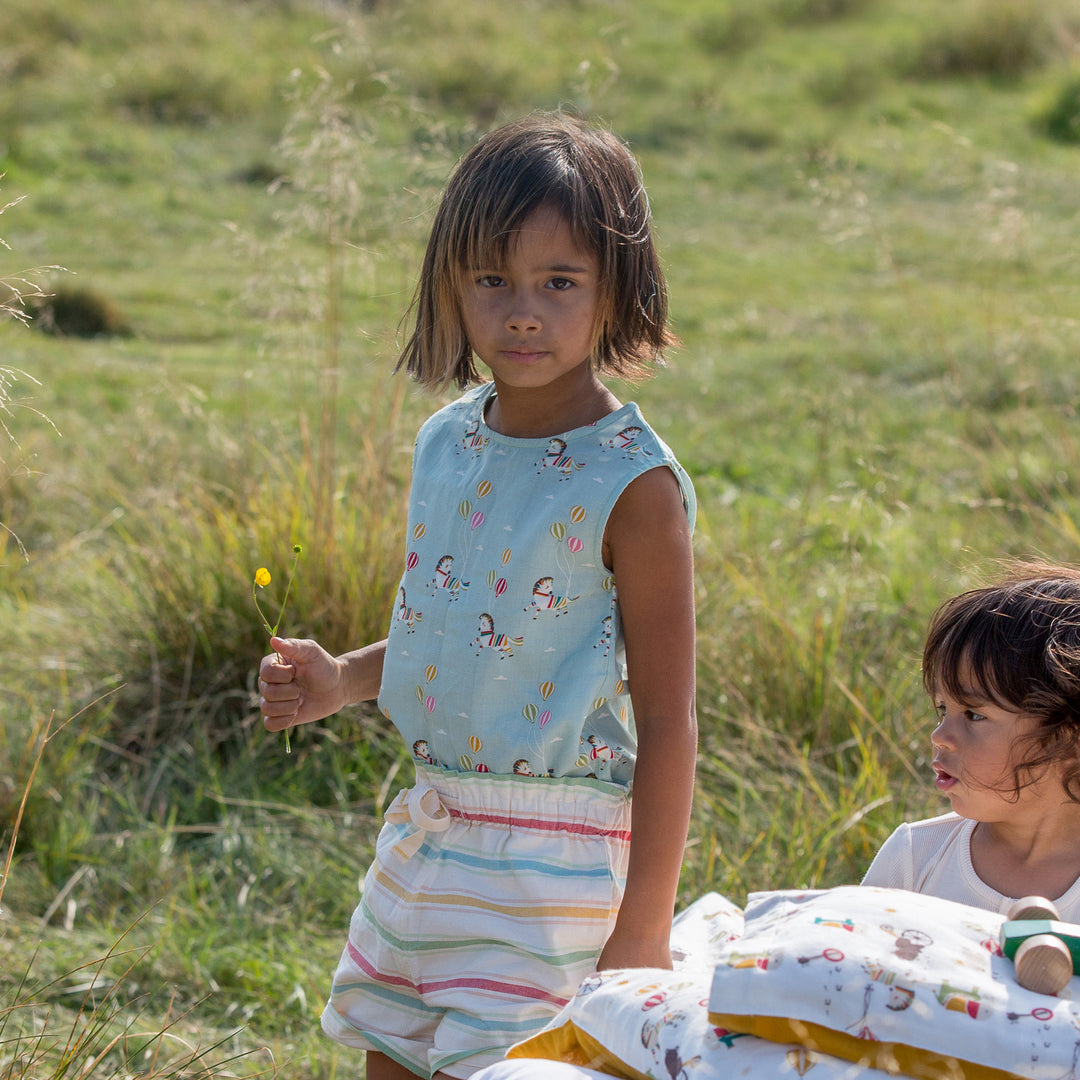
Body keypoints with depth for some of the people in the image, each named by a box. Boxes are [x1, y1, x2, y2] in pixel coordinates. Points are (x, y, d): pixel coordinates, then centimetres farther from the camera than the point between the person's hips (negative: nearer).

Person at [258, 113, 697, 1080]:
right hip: (427, 834, 7)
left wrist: (644, 930, -14)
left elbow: (668, 726, -14)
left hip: (548, 857, -7)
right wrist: (343, 680, 2)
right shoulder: (447, 442, 4)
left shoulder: (634, 483, -16)